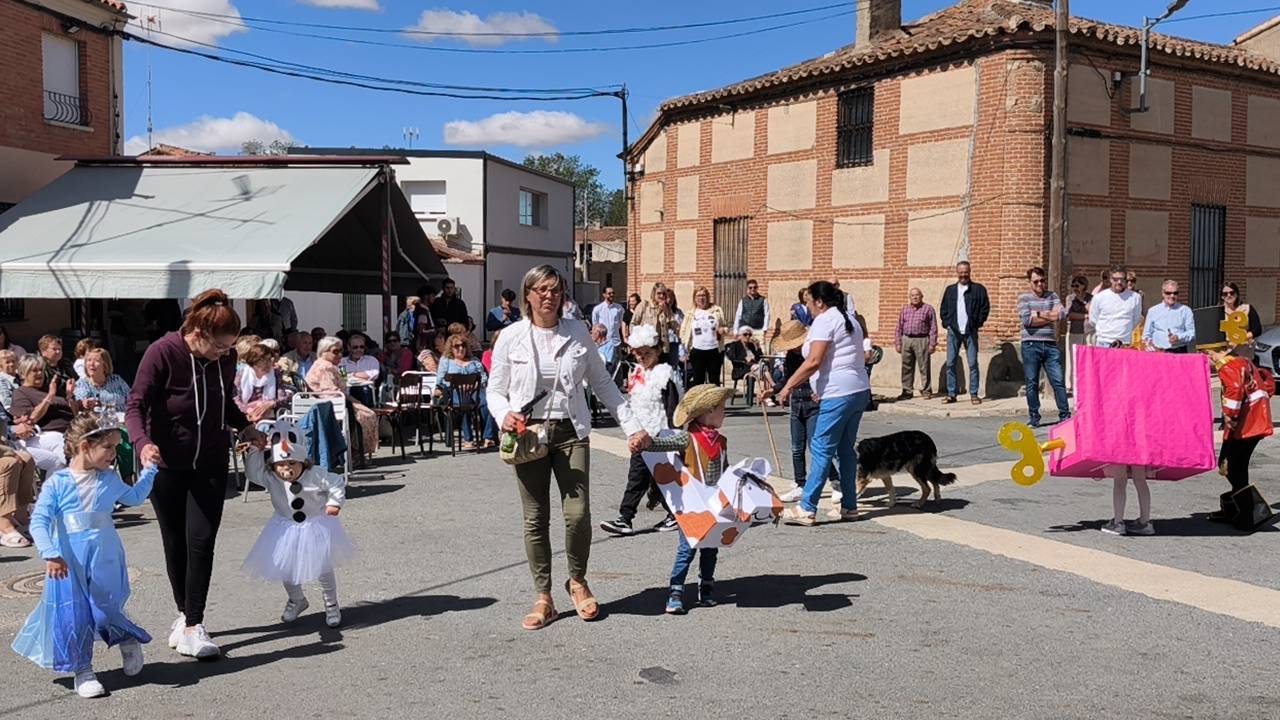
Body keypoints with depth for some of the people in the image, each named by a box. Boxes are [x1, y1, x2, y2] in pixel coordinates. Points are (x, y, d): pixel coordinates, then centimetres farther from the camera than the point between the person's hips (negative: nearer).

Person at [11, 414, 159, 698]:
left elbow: (135, 497, 24)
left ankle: (129, 642, 31)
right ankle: (82, 670, 16)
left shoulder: (110, 480, 6)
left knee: (105, 612, 0)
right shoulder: (57, 483, -7)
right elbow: (39, 521, -13)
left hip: (105, 560, 2)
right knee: (74, 615, 1)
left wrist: (150, 470, 20)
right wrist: (51, 555, -24)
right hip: (69, 562, -2)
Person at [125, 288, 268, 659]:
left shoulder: (225, 357, -4)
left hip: (211, 463, 2)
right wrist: (142, 443, -35)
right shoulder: (162, 353, -18)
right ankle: (184, 614, 28)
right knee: (175, 543, 9)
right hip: (167, 464, -2)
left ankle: (193, 627, -4)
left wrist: (245, 427, -5)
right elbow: (136, 405, -17)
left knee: (201, 542, -8)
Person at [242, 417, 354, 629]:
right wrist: (255, 450, -27)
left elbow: (336, 483, -10)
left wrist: (334, 503, -17)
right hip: (286, 529, 3)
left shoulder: (315, 475, -19)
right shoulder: (271, 479, -13)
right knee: (285, 568, 8)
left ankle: (331, 605, 23)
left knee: (323, 568, 3)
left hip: (317, 526, -2)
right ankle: (296, 600, 35)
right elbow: (252, 472, -23)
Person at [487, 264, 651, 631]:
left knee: (578, 514, -8)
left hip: (570, 432, 1)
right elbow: (495, 391, 6)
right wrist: (504, 414, -16)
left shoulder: (578, 333, 4)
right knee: (536, 519, 4)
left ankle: (577, 581, 20)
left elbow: (603, 383, 9)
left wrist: (632, 425, 4)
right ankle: (543, 598, 17)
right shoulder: (511, 337, 0)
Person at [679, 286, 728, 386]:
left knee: (714, 380, 8)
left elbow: (725, 326, 11)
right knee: (698, 380, 5)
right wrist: (684, 349, -6)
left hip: (715, 350, 0)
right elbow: (684, 332, 7)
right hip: (697, 351, 0)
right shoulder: (690, 314, 5)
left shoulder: (717, 311, 6)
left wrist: (723, 330, -13)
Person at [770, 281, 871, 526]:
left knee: (822, 449, -8)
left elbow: (814, 361, -18)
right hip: (860, 391, 10)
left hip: (839, 394, -10)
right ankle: (849, 506, 17)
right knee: (846, 449, 14)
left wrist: (789, 386, -13)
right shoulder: (848, 319, 21)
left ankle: (807, 510, -8)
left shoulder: (824, 320, -9)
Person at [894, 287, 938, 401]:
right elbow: (899, 328, 15)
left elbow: (933, 328, -1)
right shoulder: (905, 309, 14)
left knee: (924, 367, -2)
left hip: (922, 340, -4)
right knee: (906, 367, 6)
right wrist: (897, 343, 8)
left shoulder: (928, 309, 3)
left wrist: (932, 344, -8)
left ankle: (926, 391, 5)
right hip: (906, 340, 4)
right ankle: (906, 391, 11)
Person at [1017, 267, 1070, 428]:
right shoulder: (1024, 298, 5)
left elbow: (1061, 313, -4)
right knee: (1032, 383, 3)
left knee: (1058, 381, -2)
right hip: (1031, 345, -2)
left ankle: (1065, 415, 3)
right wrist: (1049, 317, -3)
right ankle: (1033, 417, 11)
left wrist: (1038, 314, -7)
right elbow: (1026, 320, -11)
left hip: (1050, 345, 2)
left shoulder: (1052, 296, 14)